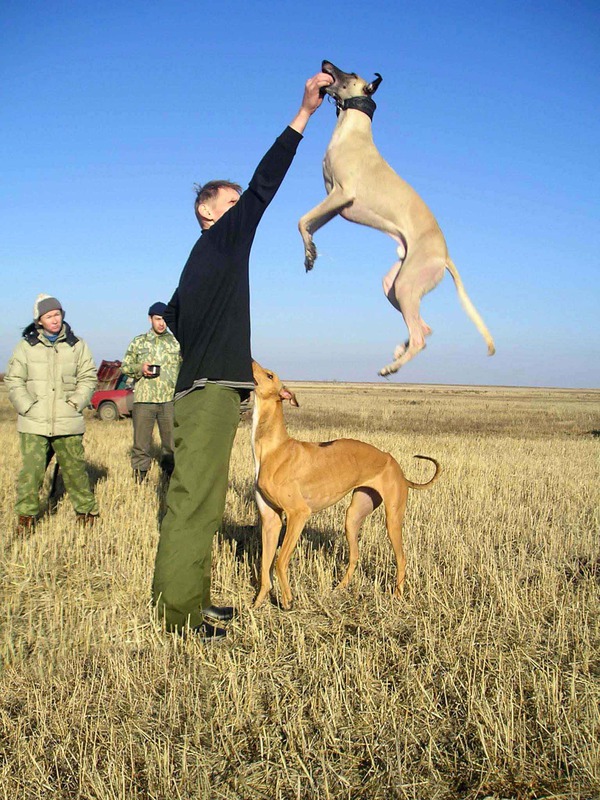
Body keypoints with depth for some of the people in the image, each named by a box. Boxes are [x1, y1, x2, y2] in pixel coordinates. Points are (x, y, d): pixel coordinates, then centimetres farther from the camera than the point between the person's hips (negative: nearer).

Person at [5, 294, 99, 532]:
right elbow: (14, 380, 7)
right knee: (31, 470, -3)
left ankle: (86, 511, 21)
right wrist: (27, 407, -5)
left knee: (74, 467, 5)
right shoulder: (26, 345, 5)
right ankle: (25, 515, 13)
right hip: (34, 424, 0)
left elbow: (88, 377, 9)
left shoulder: (77, 345, 7)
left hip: (68, 423, 0)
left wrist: (75, 404, -3)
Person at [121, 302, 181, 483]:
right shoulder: (138, 342, 11)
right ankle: (139, 477, 11)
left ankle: (170, 474, 15)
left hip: (170, 400, 0)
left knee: (172, 441, 4)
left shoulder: (177, 342, 11)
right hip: (144, 399, 0)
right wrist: (140, 368, -9)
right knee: (141, 441, 2)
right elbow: (125, 366, 12)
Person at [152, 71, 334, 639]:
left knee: (202, 498, 11)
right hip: (209, 391, -10)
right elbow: (263, 185, -9)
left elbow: (172, 316, 29)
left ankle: (190, 600, 17)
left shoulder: (209, 254, 23)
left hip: (204, 387, 10)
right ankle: (177, 610, -5)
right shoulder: (224, 237, -1)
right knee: (193, 497, -9)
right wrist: (304, 114, -8)